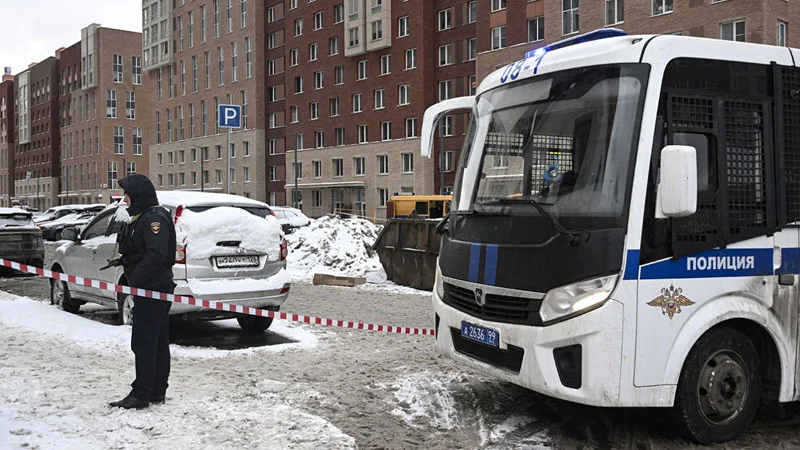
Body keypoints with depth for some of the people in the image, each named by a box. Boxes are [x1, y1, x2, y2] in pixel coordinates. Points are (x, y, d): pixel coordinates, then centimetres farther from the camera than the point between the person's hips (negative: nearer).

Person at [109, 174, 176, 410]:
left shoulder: (154, 218, -15)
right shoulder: (142, 218, 19)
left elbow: (156, 255, -26)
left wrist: (134, 280, -24)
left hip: (152, 290, -11)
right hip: (151, 289, 11)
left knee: (144, 343, -7)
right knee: (158, 343, 13)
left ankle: (141, 394, -3)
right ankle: (157, 392, 20)